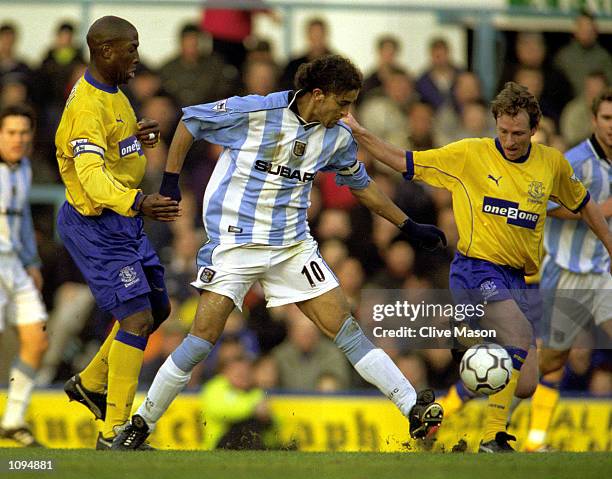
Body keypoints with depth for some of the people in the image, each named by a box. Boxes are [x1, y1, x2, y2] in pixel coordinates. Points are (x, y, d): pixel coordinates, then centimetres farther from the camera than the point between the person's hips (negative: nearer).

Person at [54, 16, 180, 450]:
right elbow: (92, 176, -37)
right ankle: (114, 434, -12)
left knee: (158, 308, 18)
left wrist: (134, 139, 8)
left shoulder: (112, 92, 9)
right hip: (96, 225, -10)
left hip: (124, 220, 10)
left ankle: (90, 383, 34)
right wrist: (137, 203, -53)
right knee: (137, 319, -15)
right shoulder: (88, 107, -24)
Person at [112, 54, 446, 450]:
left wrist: (410, 226, 22)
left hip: (293, 246, 4)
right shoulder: (255, 112, -14)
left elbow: (361, 185, 21)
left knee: (345, 327, -2)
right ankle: (142, 424, 0)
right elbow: (191, 121, -1)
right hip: (236, 241, -4)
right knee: (203, 339, -12)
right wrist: (171, 179, -4)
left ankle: (414, 408, -3)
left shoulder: (337, 138, 3)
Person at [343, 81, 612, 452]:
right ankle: (491, 439, -27)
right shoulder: (470, 154, -3)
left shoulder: (552, 163, 7)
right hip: (476, 268, -5)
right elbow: (405, 163, 2)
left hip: (516, 278, 5)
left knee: (525, 387, -2)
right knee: (520, 337, -31)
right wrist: (359, 133, -8)